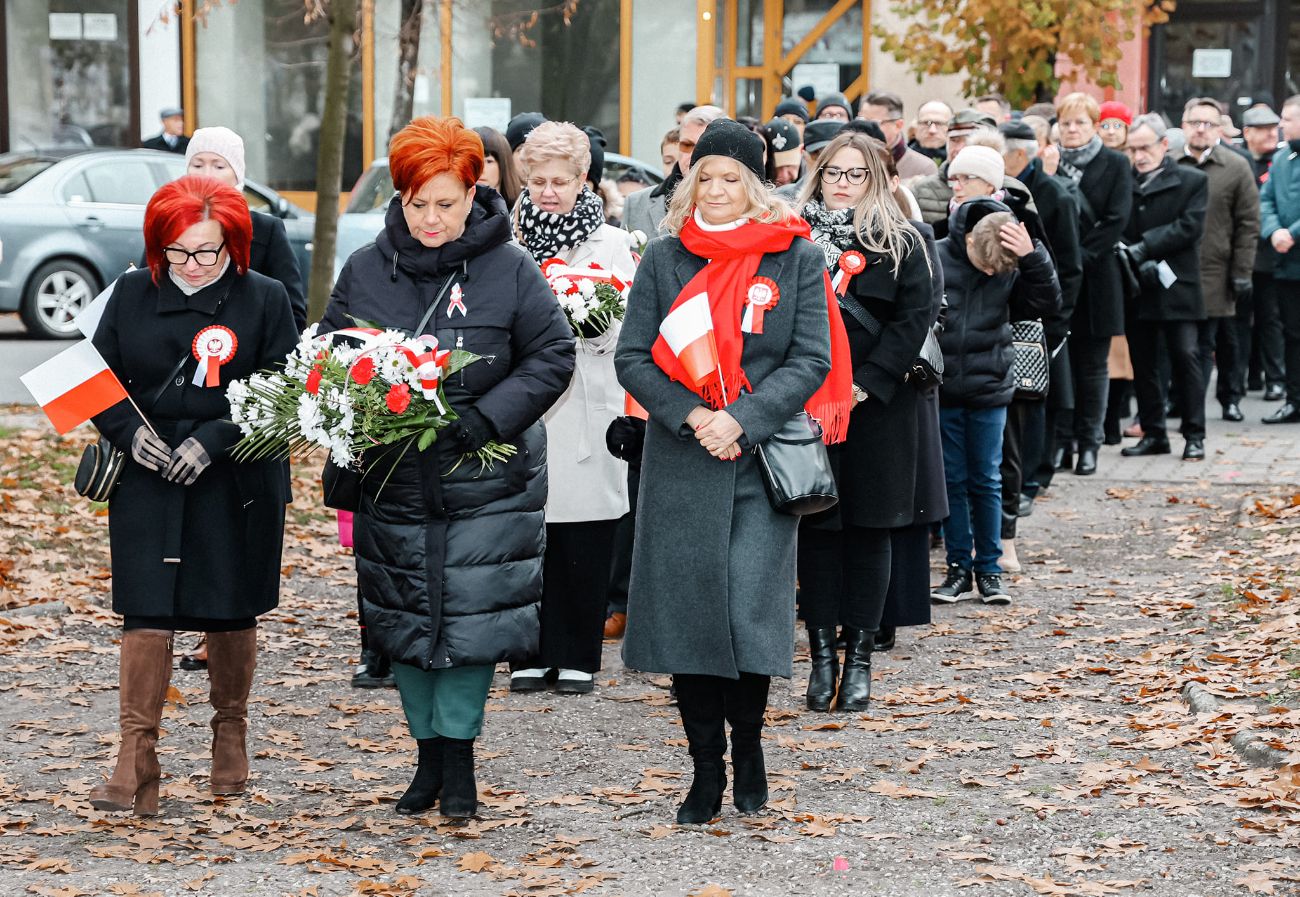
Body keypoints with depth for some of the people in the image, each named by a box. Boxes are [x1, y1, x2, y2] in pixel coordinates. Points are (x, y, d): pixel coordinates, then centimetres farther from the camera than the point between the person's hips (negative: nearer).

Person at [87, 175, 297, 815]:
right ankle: (136, 767, -7)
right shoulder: (133, 293, 5)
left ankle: (230, 735, 32)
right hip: (147, 477, 1)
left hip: (236, 483, -1)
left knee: (231, 613, 10)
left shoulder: (265, 300, -2)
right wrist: (130, 431, -9)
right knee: (146, 613, -6)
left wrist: (213, 440, -15)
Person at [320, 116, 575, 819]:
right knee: (403, 616, 8)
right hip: (393, 479, 3)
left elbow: (552, 357, -3)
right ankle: (428, 754, 22)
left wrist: (484, 419, -15)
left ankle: (458, 757, 9)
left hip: (485, 481, -3)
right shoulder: (365, 269, 3)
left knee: (471, 614, -4)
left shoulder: (510, 269, -5)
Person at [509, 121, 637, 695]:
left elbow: (620, 330, -3)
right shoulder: (512, 241, 12)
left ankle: (579, 657, 10)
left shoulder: (610, 244, 4)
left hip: (585, 405, -2)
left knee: (585, 538, 0)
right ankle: (535, 653, 11)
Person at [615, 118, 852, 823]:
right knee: (685, 612, 1)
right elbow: (632, 358, 4)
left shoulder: (796, 257, 3)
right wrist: (690, 416, -11)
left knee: (749, 611, -9)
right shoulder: (664, 258, 7)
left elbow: (811, 360, -3)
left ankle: (748, 750, 15)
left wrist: (740, 420, -14)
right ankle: (705, 771, 12)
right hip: (681, 461, 2)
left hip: (764, 460, -2)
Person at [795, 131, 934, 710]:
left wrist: (868, 381, -13)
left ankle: (859, 656, 9)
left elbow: (914, 317, -4)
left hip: (875, 403, -1)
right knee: (817, 526, 2)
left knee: (868, 528, 3)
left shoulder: (900, 244, 3)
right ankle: (822, 654, 8)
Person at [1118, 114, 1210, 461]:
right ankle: (1153, 433, 16)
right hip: (1137, 287, 3)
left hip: (1176, 286, -3)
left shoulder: (1192, 180, 0)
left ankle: (1194, 435, 2)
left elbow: (1190, 227, -9)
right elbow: (1118, 230, 4)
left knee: (1185, 357, -4)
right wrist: (1138, 262, -12)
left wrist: (1144, 248, -15)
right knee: (1142, 362, 7)